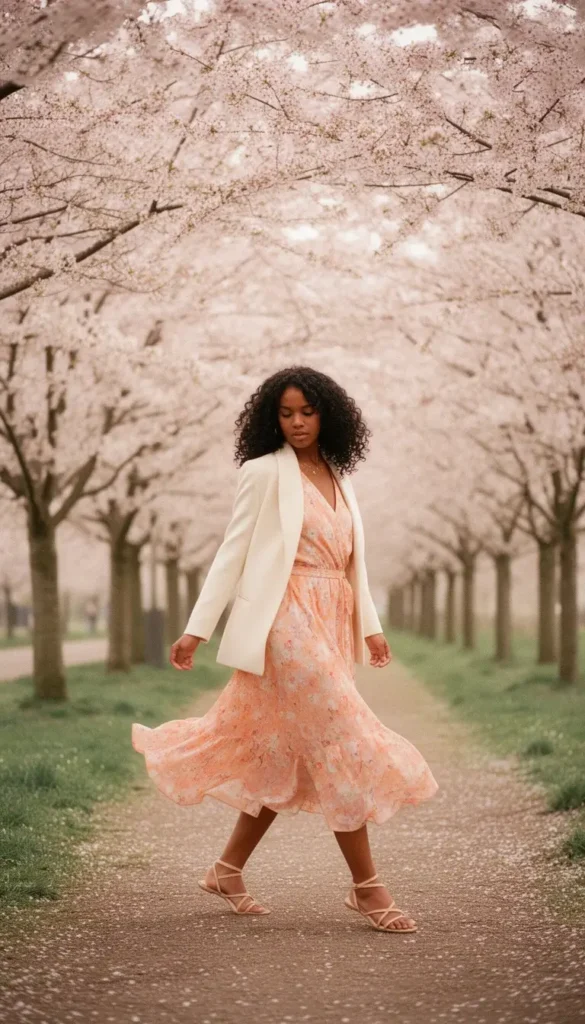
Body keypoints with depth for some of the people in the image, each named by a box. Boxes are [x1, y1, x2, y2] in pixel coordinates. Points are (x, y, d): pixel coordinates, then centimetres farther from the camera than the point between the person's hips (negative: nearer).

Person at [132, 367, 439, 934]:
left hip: (331, 626, 7)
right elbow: (233, 551, -4)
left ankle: (227, 870, 21)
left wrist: (371, 626, 10)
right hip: (288, 622, -7)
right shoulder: (265, 472, -3)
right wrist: (198, 628, -7)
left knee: (292, 755, 10)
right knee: (342, 745, -10)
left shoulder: (338, 478, 17)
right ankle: (366, 888, -3)